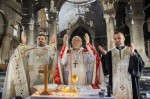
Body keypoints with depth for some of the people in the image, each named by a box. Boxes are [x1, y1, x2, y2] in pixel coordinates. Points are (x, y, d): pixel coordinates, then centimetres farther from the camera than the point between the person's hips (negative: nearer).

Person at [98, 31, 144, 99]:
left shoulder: (131, 50, 3)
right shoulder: (110, 53, 6)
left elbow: (141, 64, -7)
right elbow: (107, 68, -4)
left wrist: (133, 54, -24)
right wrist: (104, 54, -17)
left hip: (129, 82, -1)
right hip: (115, 83, 1)